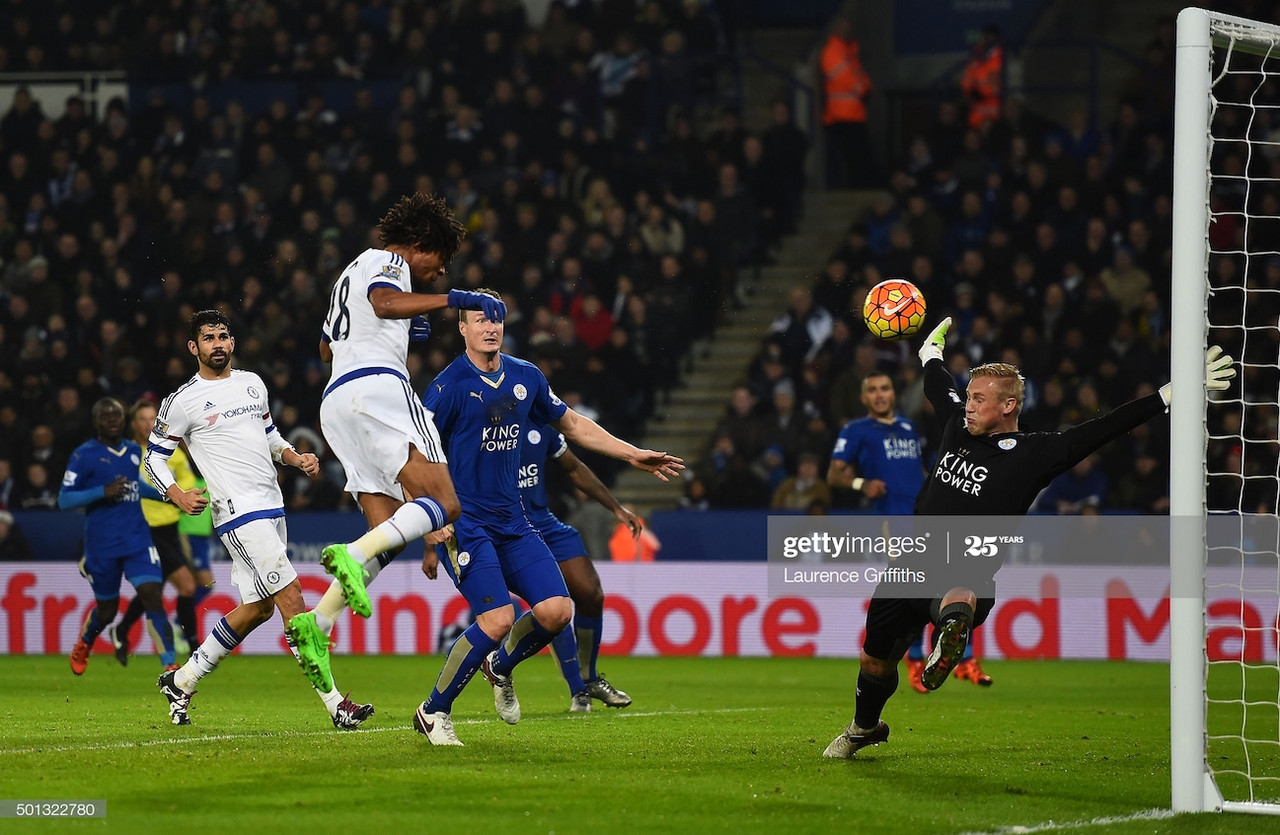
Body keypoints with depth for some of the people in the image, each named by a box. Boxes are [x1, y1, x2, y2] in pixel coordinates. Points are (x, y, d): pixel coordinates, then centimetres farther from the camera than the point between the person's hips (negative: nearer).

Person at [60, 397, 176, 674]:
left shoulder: (134, 451, 9)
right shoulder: (84, 455, -7)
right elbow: (64, 500, -11)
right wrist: (104, 491, -22)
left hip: (137, 541, 3)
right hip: (102, 545, -3)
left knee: (152, 597, -15)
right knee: (107, 609, 10)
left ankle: (170, 666, -19)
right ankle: (83, 646, 44)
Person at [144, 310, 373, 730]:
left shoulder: (252, 383, 15)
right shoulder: (184, 401, -4)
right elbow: (154, 458, 3)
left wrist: (294, 457, 8)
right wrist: (178, 495, -14)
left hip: (272, 506, 8)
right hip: (238, 511, -8)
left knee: (257, 608, 13)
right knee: (291, 599, -14)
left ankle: (181, 681, 26)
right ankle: (335, 703, -16)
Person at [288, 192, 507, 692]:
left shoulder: (351, 273, 35)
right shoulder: (387, 262, 6)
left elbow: (326, 349, 45)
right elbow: (385, 302, -18)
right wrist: (455, 299, -21)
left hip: (336, 401, 9)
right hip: (377, 385, -9)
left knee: (390, 531, 4)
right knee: (443, 503, -19)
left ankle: (317, 624, -13)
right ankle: (352, 556, -38)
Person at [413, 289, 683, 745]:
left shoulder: (526, 377, 7)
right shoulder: (448, 386, -11)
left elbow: (573, 424, 22)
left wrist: (633, 455, 19)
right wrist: (432, 527, -15)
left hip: (512, 523, 6)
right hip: (463, 525, -6)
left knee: (556, 609, -8)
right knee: (499, 619, -20)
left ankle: (500, 667, 24)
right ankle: (433, 712, -3)